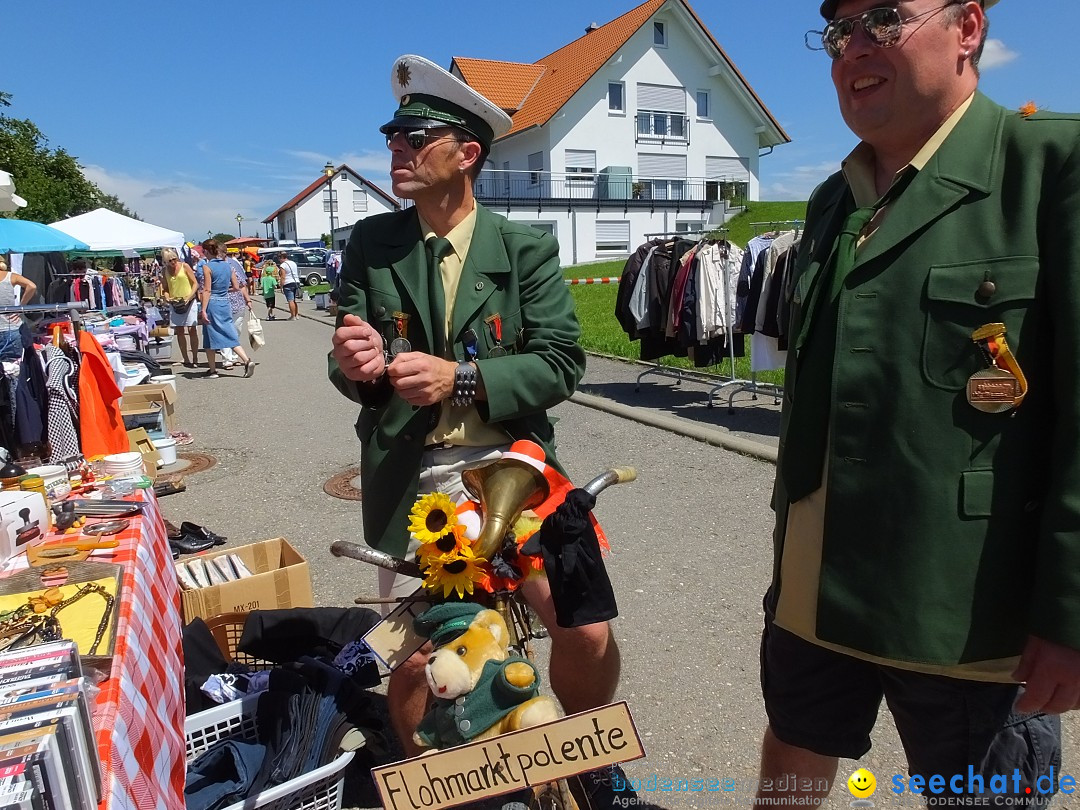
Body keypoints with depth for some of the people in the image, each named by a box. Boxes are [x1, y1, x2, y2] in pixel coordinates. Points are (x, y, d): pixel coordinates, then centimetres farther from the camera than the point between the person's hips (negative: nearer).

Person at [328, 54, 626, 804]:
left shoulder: (527, 247, 0)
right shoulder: (371, 244, 5)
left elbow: (562, 363, -7)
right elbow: (353, 367, 5)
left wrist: (460, 378, -20)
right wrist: (357, 364, -20)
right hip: (410, 480, 2)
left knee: (588, 634, -7)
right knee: (410, 657, 8)